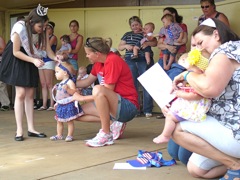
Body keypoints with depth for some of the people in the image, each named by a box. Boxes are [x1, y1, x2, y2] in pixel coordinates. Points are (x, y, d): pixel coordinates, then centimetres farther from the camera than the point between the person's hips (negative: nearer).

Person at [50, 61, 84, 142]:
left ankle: (70, 135, 6)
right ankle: (59, 135, 21)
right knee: (59, 121, 12)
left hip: (69, 105, -9)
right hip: (61, 105, 9)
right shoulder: (60, 84, 14)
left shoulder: (69, 82, -12)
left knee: (70, 121, -1)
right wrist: (57, 103, 22)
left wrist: (67, 89, -30)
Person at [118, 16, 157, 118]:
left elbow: (155, 42, -1)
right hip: (130, 62, 3)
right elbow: (119, 47, 17)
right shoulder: (127, 35, 18)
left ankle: (147, 110, -1)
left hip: (145, 61, -2)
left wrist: (148, 43, -20)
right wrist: (126, 46, -4)